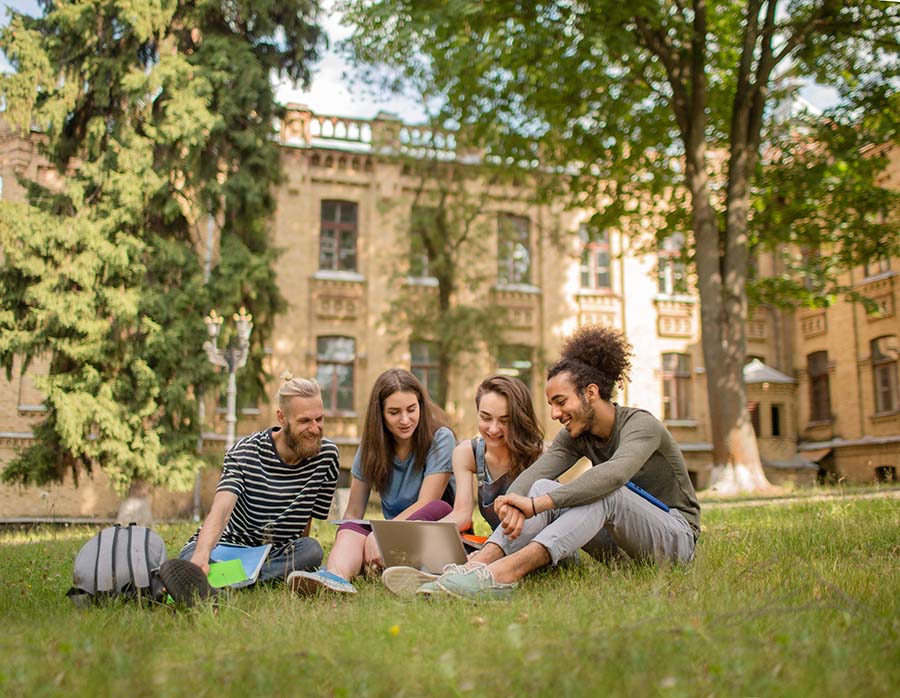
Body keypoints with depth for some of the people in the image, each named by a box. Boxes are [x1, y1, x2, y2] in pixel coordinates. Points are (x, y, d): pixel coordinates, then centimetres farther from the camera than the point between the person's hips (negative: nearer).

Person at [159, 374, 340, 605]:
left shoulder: (327, 455, -3)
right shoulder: (245, 453, -11)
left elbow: (306, 519, 5)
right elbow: (221, 508, -28)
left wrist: (295, 558, -10)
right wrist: (201, 556, -47)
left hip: (278, 554, 2)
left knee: (312, 549, -32)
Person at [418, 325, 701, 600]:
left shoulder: (641, 424, -17)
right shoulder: (576, 435, 2)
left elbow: (614, 473, -39)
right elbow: (533, 473, -16)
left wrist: (536, 504, -46)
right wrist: (513, 501, -40)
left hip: (674, 536, -5)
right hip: (622, 547, 5)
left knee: (604, 491, -35)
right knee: (543, 487, -18)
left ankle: (507, 571, -52)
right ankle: (479, 563, -40)